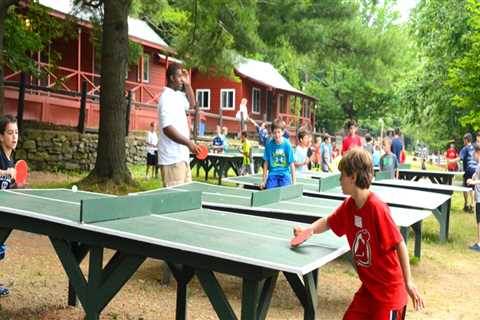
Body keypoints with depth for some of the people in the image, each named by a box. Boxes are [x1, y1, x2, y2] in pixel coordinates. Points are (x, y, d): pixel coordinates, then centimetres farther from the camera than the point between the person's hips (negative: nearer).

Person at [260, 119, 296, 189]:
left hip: (284, 175, -1)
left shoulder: (287, 144, -7)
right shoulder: (269, 144, -3)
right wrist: (264, 181, 7)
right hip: (272, 175, 1)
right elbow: (266, 162, 5)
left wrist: (294, 182, -7)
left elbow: (291, 163, -4)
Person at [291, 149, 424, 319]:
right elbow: (328, 222, 14)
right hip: (368, 287, 7)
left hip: (389, 290, -7)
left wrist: (408, 282, -16)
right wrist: (309, 230, -6)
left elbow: (399, 244, -20)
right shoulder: (348, 206, -2)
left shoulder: (376, 208, -25)